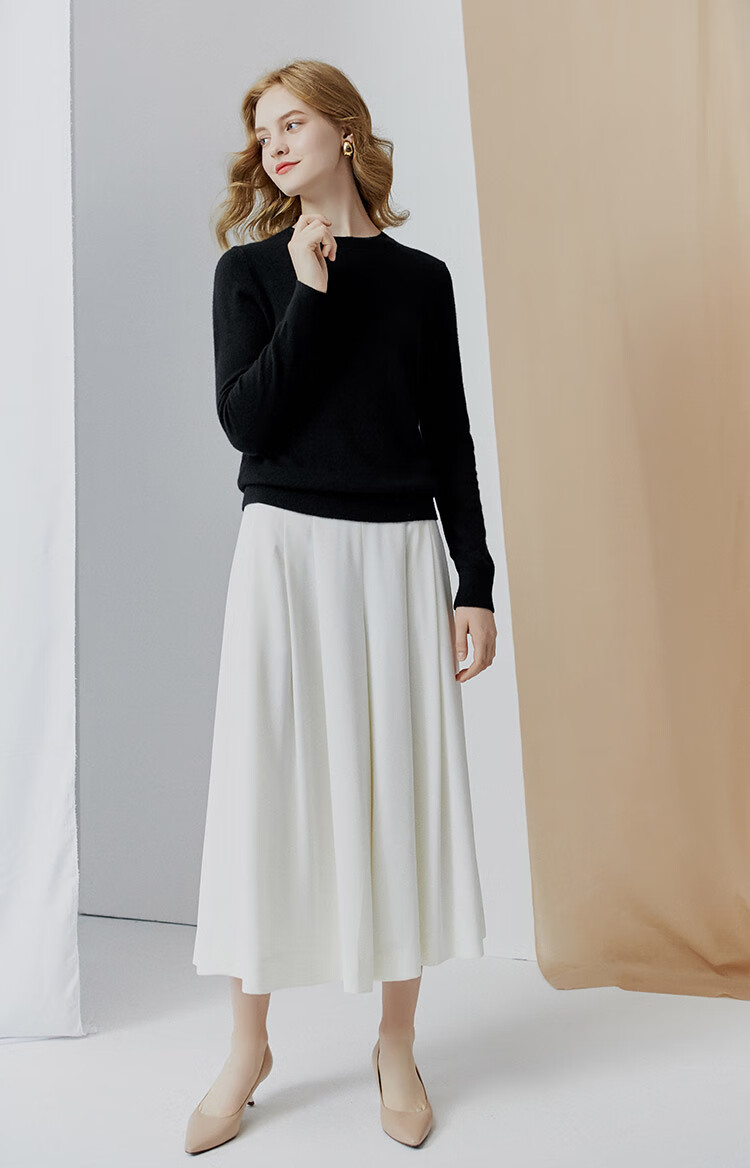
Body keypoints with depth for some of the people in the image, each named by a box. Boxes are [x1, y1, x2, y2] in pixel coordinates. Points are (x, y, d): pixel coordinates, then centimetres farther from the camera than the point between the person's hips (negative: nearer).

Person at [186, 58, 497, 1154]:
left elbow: (450, 438, 7)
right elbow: (244, 420, -7)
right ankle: (249, 1047, 21)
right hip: (287, 549, -1)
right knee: (267, 786, 2)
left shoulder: (421, 277, 9)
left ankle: (397, 1046, 23)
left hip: (401, 552, 1)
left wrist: (476, 583, 2)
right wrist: (310, 294, -10)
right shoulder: (251, 270, 7)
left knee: (404, 785, 4)